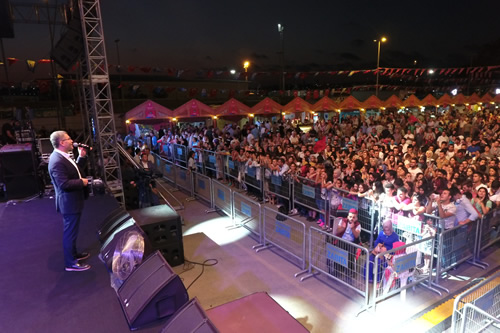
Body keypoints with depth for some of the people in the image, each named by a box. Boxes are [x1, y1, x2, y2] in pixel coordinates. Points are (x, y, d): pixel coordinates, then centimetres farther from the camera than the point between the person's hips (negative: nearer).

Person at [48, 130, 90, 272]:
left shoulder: (63, 156, 6)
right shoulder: (57, 161, -26)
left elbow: (75, 170, 14)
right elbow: (64, 184, -30)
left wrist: (82, 157, 4)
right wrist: (82, 182, -18)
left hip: (73, 200, 11)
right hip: (69, 202, -11)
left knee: (72, 230, 23)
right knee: (70, 232, 2)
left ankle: (73, 254, 40)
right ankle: (70, 263, 15)